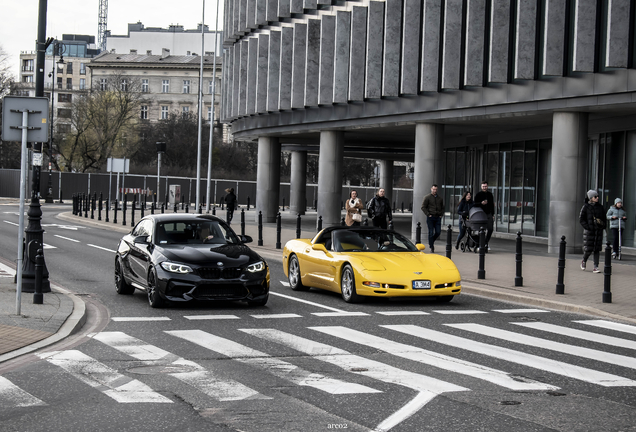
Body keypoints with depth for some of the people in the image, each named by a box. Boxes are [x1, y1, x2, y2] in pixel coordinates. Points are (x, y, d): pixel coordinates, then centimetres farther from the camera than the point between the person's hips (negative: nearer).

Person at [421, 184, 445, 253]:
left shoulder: (440, 198, 14)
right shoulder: (427, 197, 0)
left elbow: (442, 207, 23)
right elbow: (423, 207, -1)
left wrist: (441, 214, 8)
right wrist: (428, 214, -9)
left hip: (438, 218, 4)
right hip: (430, 217, -4)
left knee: (438, 232, -1)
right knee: (431, 232, -3)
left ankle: (431, 241, 24)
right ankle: (432, 247, 2)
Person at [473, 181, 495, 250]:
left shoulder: (490, 194, 11)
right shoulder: (478, 194, -1)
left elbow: (492, 205, 17)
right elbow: (475, 204, -4)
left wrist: (493, 214, 13)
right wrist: (481, 203, -23)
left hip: (489, 214, 4)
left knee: (490, 229, -4)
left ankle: (486, 243, 9)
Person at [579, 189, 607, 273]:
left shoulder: (600, 207, 9)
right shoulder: (585, 207, -2)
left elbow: (604, 218, 18)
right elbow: (581, 219, -3)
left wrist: (603, 226, 3)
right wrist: (587, 227, -12)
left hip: (599, 231, 3)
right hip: (589, 231, -3)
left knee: (597, 249, 0)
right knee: (588, 249, -4)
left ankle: (596, 267, 2)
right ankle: (584, 261, 24)